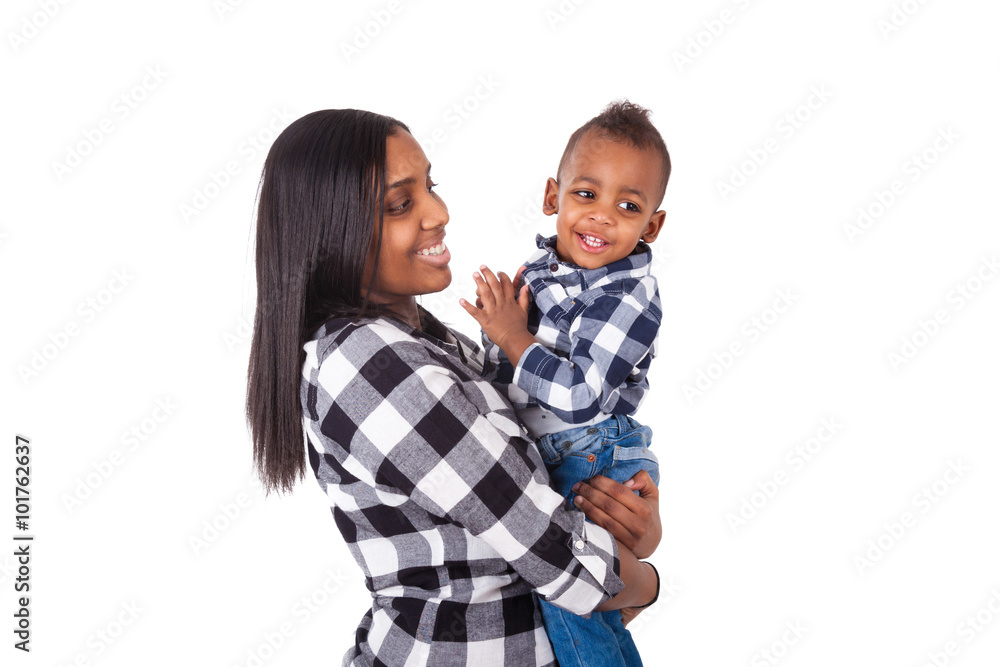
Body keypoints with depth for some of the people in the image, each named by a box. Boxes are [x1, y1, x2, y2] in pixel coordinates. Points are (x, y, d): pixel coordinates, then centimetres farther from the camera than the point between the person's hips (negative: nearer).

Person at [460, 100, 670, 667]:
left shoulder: (630, 300, -20)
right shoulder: (539, 268, 3)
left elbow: (580, 396, -29)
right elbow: (500, 365, 19)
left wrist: (513, 335, -21)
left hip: (594, 466, -8)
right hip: (534, 455, 8)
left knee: (573, 609, -6)